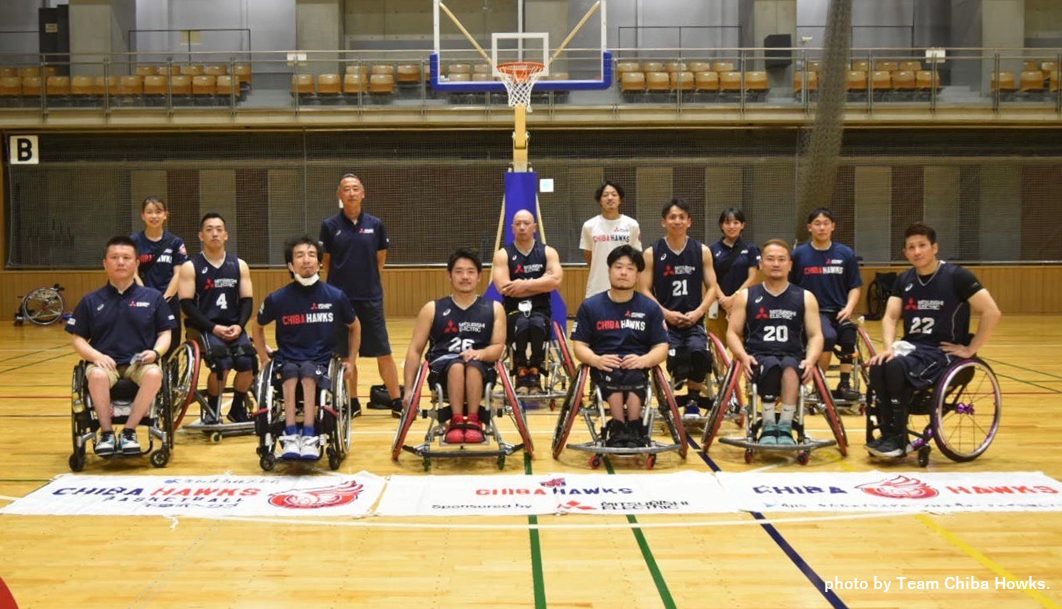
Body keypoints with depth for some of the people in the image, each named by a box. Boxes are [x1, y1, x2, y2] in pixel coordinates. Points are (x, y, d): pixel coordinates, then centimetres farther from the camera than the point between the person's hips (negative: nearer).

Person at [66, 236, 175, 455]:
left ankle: (129, 431, -22)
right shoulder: (91, 301, 12)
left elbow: (165, 333, 11)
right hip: (105, 362, 0)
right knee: (97, 375, -36)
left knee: (154, 374, -35)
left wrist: (155, 352, -10)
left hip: (140, 362, 0)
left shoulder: (153, 297, 11)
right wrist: (96, 356, -9)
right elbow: (78, 339, 11)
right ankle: (106, 433, -19)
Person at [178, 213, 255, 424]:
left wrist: (239, 325, -10)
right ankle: (212, 412, -5)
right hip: (204, 328, -3)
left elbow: (247, 300, 9)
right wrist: (214, 328, -16)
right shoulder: (190, 267, 3)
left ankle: (238, 409, 4)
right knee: (222, 362, -29)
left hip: (233, 328, 3)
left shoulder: (239, 265, 12)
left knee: (247, 361, -23)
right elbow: (187, 305, -5)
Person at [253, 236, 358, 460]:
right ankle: (290, 438, -40)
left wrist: (349, 360, 13)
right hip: (287, 361, 0)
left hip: (322, 362, 0)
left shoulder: (335, 296, -1)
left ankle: (308, 439, -39)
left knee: (309, 376, -34)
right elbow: (258, 327, 19)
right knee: (291, 376, -34)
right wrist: (264, 359, 11)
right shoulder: (277, 299, -1)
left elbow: (353, 327, 17)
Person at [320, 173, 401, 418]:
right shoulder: (330, 226, 2)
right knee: (346, 355, 7)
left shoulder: (375, 225, 3)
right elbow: (326, 263, 8)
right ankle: (352, 402, 19)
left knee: (383, 353, 1)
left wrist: (367, 281, 5)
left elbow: (380, 261, 11)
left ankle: (396, 401, 8)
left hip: (371, 298, 0)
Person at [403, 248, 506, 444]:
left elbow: (498, 347, 5)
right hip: (442, 366, 0)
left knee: (472, 365, -36)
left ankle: (473, 421, -31)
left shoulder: (494, 309, 13)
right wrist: (409, 389, -1)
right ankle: (457, 421, -36)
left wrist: (480, 353, -19)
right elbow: (415, 350, 9)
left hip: (481, 369, 0)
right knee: (456, 365, -35)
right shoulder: (432, 309, 12)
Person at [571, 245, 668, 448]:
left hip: (637, 368, 0)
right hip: (604, 368, 0)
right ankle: (620, 430, -29)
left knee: (632, 375, -35)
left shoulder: (650, 308, 11)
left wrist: (643, 360, -17)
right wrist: (596, 360, -17)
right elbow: (579, 346, 5)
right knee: (614, 374, -35)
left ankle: (629, 428, -26)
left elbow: (661, 348, 5)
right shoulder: (590, 306, 10)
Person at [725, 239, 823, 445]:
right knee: (771, 365, -37)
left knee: (790, 366, -36)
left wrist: (810, 359, -13)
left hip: (794, 357, 1)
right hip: (759, 357, 0)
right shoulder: (745, 297, 13)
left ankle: (785, 426, -38)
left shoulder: (805, 297, 15)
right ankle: (769, 426, -34)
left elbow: (815, 335, 8)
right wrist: (743, 356, -13)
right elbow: (733, 333, 8)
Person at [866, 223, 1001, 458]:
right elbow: (890, 317, 4)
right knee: (878, 367, -26)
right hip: (912, 347, 5)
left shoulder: (956, 276, -9)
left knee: (896, 367, -32)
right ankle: (887, 435, -15)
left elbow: (992, 313, -14)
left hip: (944, 352, -5)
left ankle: (897, 439, -17)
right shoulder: (904, 280, 9)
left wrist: (970, 349, -13)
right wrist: (889, 347, -15)